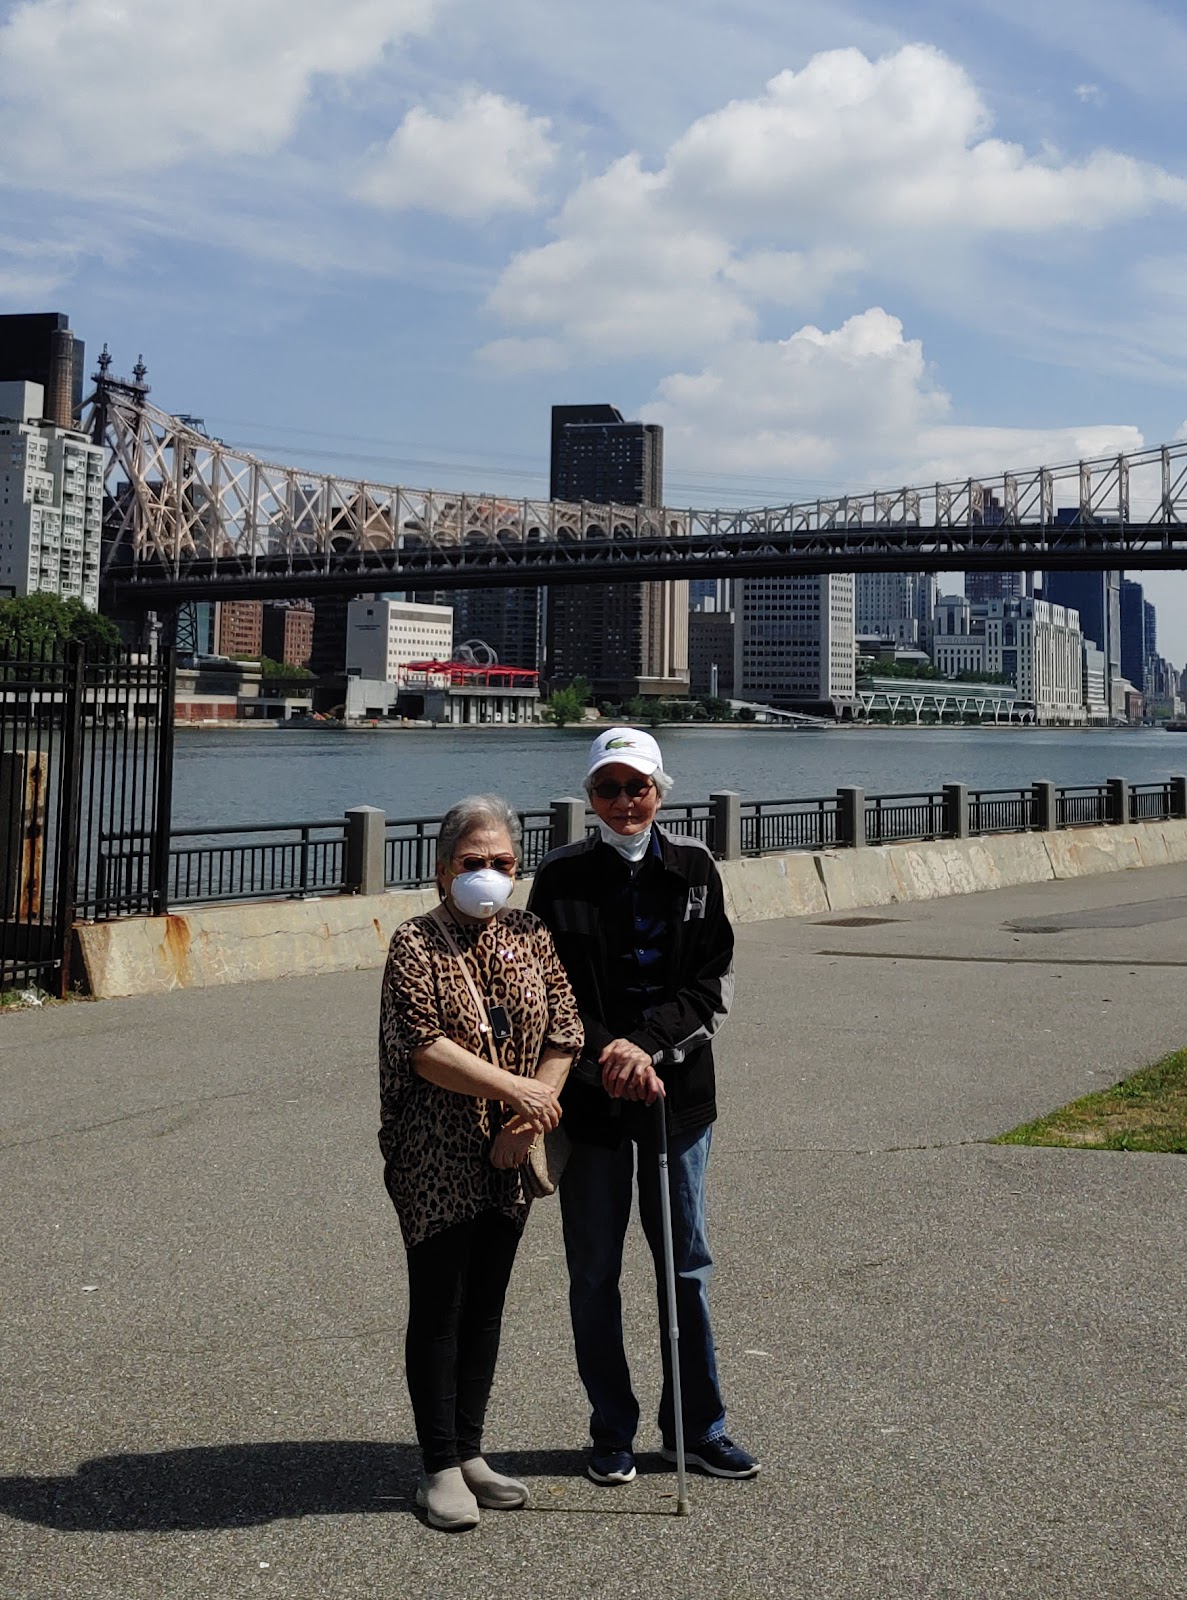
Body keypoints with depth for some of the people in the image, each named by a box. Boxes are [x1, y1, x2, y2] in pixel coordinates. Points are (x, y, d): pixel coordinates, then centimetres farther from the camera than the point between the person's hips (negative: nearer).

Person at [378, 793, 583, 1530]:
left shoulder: (532, 936, 7)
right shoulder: (416, 943, -8)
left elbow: (564, 1033, 3)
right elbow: (424, 1048, -18)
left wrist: (532, 1118, -9)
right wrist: (513, 1088, -22)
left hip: (508, 1160, 5)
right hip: (436, 1159, -5)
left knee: (487, 1304, 13)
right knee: (439, 1307, 1)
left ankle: (470, 1452, 25)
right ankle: (441, 1468, 10)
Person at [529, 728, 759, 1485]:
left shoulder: (694, 868, 1)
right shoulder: (560, 878, -3)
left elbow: (715, 982, -3)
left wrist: (648, 1043, -17)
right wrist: (608, 1052, -19)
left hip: (678, 1089, 1)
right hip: (590, 1095, -1)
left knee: (688, 1264, 10)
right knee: (594, 1272, 8)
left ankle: (699, 1426, 24)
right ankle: (613, 1431, 22)